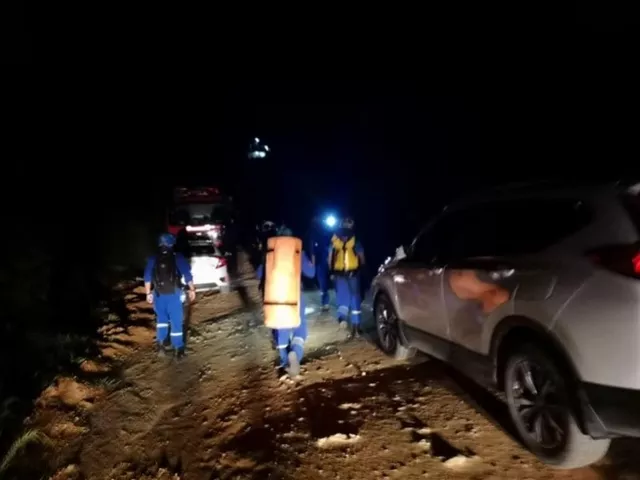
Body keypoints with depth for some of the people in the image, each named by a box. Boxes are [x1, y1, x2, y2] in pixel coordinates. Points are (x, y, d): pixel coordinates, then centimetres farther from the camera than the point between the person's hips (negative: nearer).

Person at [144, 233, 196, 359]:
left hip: (158, 295, 3)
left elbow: (147, 277, 5)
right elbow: (188, 275, -4)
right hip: (174, 294, -3)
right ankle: (178, 349, 9)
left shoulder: (152, 259, 2)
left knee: (161, 319, 22)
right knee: (176, 321, 5)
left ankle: (161, 344, 13)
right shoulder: (178, 258, -5)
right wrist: (192, 290, 5)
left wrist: (148, 293, 12)